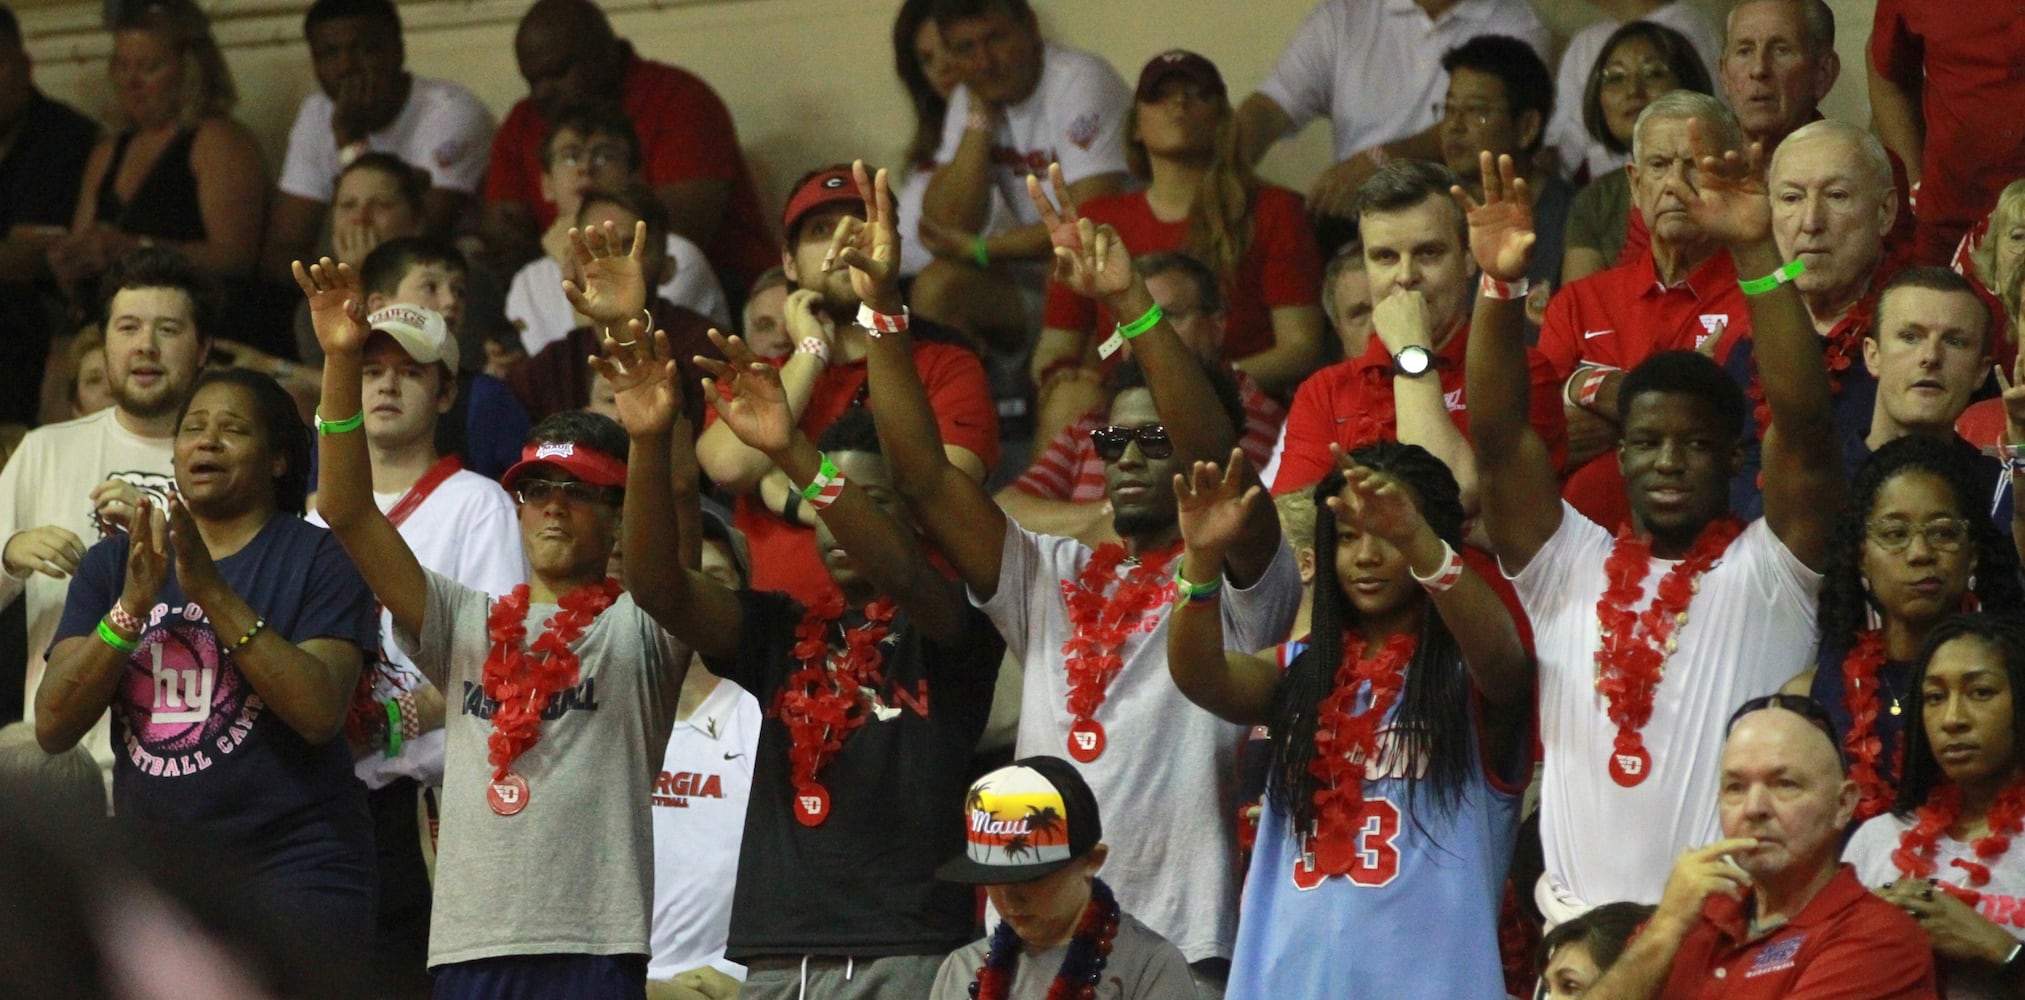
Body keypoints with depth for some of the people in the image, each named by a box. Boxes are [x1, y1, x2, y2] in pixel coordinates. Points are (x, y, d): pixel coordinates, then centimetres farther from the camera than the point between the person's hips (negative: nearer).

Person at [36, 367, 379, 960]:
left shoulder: (316, 557, 0)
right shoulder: (111, 565, 11)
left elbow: (321, 712, -15)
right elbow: (53, 728, 1)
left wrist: (211, 590, -18)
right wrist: (132, 606, -12)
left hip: (290, 870, -4)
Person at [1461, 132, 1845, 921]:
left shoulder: (1764, 570, 2)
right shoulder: (1570, 568, 10)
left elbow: (1803, 425, -11)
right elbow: (1499, 441, -1)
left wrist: (1756, 253, -20)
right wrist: (1500, 288, -14)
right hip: (1581, 916, 3)